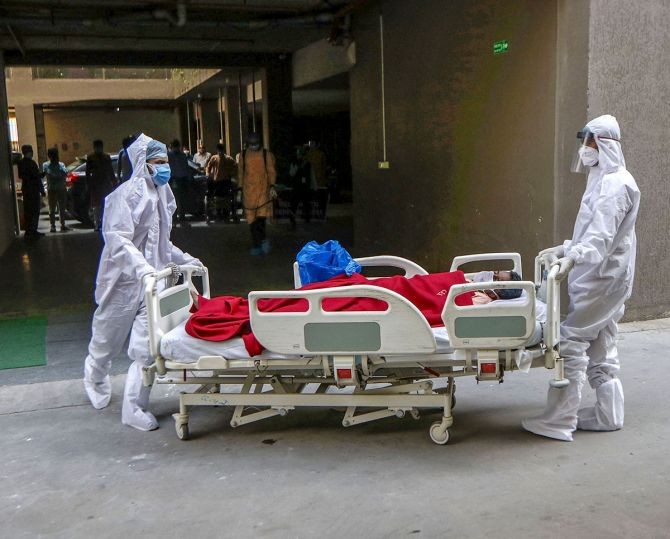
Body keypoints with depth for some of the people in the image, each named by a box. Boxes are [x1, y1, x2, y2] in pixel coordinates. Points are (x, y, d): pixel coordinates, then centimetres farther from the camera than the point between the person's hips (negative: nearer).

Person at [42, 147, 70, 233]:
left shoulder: (61, 164, 11)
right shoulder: (46, 165, 4)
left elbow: (65, 173, -7)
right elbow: (49, 174, -12)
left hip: (62, 189, 3)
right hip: (52, 190, -3)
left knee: (62, 209, 7)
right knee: (52, 209, -1)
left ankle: (63, 225, 13)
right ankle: (53, 226, 2)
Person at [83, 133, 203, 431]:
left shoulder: (161, 194, 11)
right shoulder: (127, 194, -14)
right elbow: (118, 239, -23)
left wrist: (184, 259, 16)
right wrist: (142, 268, -35)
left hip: (153, 279, 6)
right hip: (125, 280, -6)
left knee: (147, 345, 0)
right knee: (109, 339, 14)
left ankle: (134, 408, 11)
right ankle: (95, 376, 47)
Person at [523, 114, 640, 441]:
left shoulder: (616, 184, -15)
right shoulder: (605, 181, 18)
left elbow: (602, 235, -28)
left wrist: (575, 256, -42)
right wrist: (565, 249, 24)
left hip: (602, 279, -11)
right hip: (604, 278, 11)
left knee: (571, 342, -11)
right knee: (600, 347, 14)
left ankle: (559, 420, -8)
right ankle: (608, 414, 22)